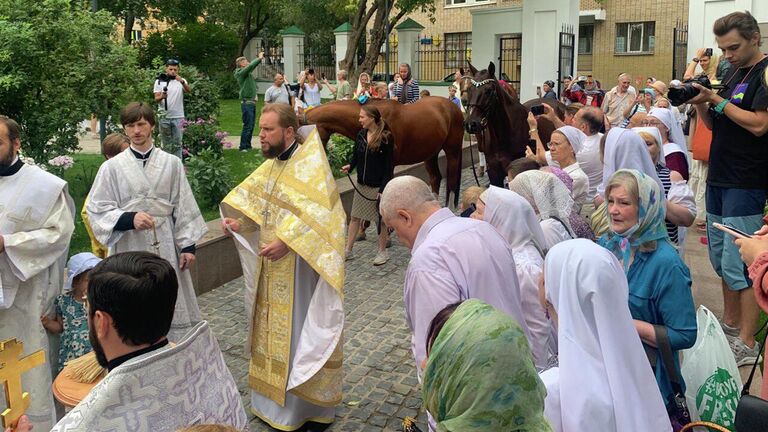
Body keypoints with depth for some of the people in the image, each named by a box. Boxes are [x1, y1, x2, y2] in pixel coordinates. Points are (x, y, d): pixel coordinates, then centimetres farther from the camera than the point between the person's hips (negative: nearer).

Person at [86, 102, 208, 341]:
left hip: (165, 247, 1)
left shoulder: (172, 163, 4)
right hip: (129, 248, -1)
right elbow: (97, 210, -1)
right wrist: (130, 218, -17)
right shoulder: (112, 167, 0)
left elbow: (183, 207, 5)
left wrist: (188, 245, 1)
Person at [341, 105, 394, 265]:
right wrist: (350, 166, -11)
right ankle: (348, 250, 24)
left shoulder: (386, 138, -16)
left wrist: (383, 188, -18)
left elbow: (389, 166, -15)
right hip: (361, 184, 6)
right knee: (354, 216, 12)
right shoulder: (360, 135, 1)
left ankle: (382, 252, 23)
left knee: (380, 219, 8)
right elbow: (356, 155, 11)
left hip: (378, 186, -6)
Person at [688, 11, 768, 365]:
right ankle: (730, 325, 29)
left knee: (738, 265, -7)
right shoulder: (733, 73, 15)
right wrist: (700, 103, -2)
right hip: (719, 178, 9)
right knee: (720, 259, 15)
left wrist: (717, 100, -16)